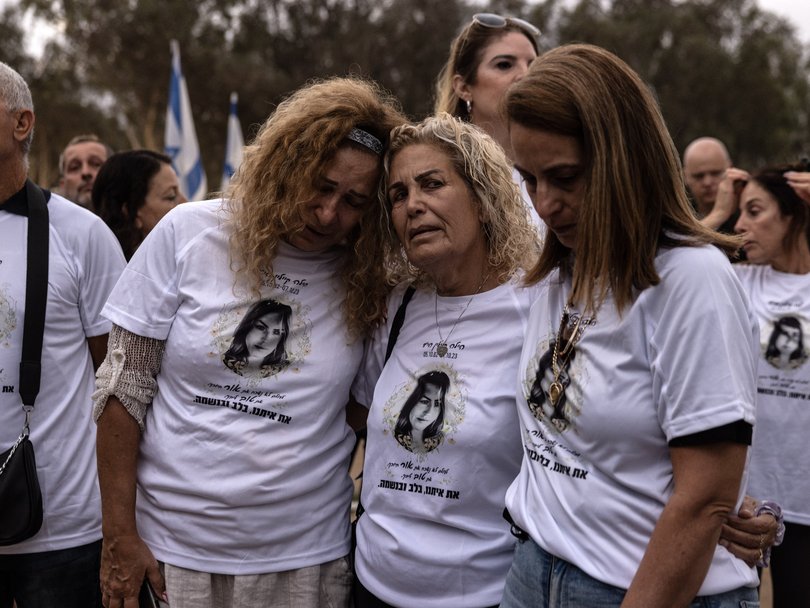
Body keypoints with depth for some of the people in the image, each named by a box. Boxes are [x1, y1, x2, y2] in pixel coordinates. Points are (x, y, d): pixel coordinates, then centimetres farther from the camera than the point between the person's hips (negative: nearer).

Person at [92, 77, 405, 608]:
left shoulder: (369, 284, -4)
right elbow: (124, 388, -5)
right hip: (172, 549, 0)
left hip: (305, 558, 1)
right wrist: (120, 535, -5)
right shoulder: (189, 234, -8)